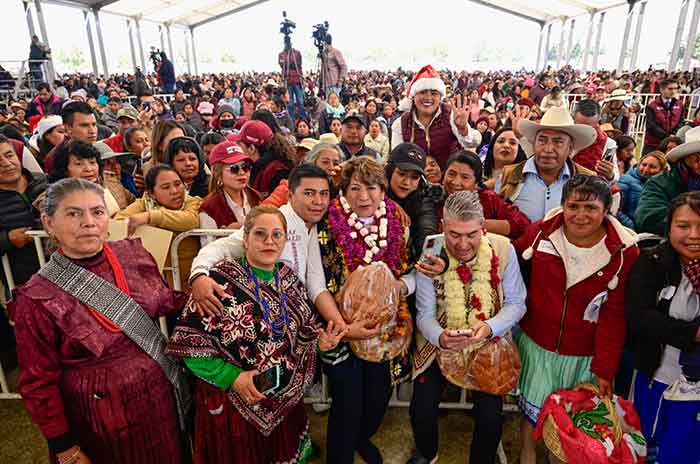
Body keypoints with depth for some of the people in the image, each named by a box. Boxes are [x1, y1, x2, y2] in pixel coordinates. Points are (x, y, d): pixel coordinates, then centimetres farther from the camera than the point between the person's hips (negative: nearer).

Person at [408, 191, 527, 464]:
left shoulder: (503, 249, -13)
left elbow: (516, 304, -5)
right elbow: (425, 314, -9)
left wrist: (489, 327, -24)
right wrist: (440, 337, -30)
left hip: (489, 344, 0)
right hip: (440, 343, 0)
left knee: (491, 416, -11)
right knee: (421, 410, -7)